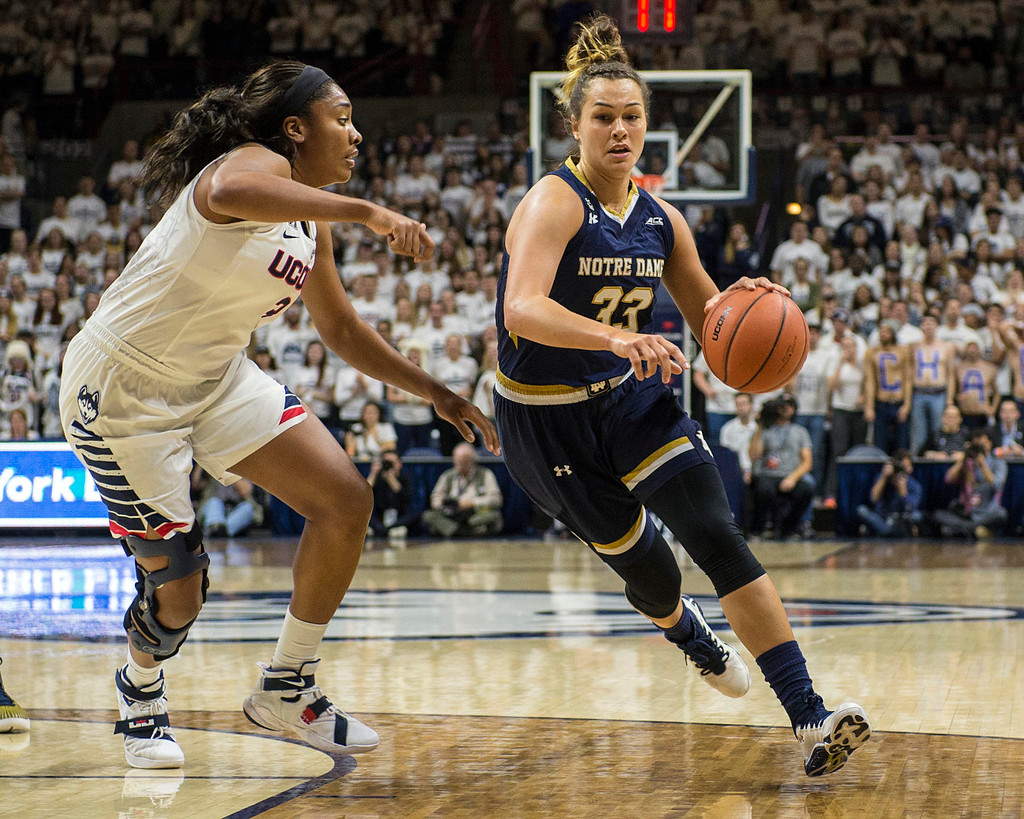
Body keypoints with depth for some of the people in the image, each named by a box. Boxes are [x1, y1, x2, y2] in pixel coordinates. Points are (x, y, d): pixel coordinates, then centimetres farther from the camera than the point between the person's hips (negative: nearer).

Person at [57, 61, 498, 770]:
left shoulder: (310, 224, 8)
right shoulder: (257, 161, -18)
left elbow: (342, 329, 21)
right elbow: (230, 193, -46)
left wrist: (438, 395, 19)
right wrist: (366, 211, -46)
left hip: (217, 379, 9)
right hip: (123, 391, -8)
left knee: (347, 500, -5)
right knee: (178, 589, -3)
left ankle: (287, 689, 9)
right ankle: (141, 689, 33)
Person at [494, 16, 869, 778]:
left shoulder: (660, 219, 1)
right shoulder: (554, 203, -19)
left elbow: (707, 313, 13)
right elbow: (522, 311, -36)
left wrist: (745, 302, -11)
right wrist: (616, 339, -51)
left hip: (634, 399, 4)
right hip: (548, 420, -4)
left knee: (721, 540, -13)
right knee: (643, 564, 8)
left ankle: (811, 720, -17)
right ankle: (687, 631, 48)